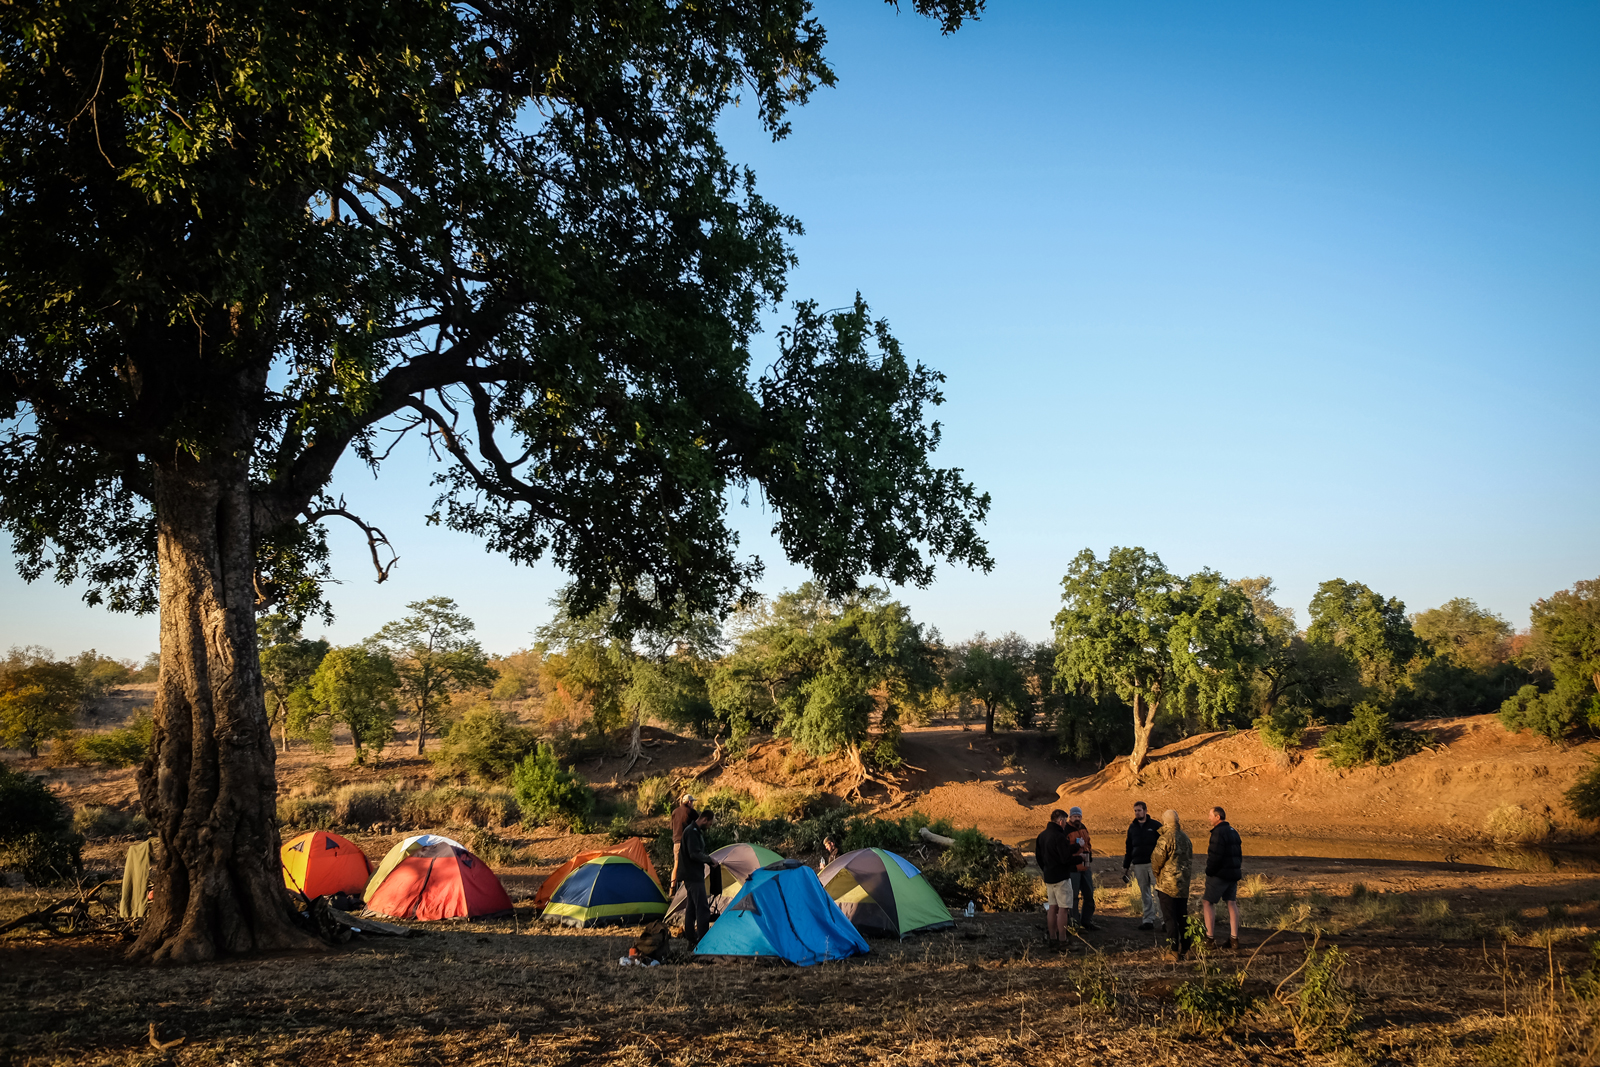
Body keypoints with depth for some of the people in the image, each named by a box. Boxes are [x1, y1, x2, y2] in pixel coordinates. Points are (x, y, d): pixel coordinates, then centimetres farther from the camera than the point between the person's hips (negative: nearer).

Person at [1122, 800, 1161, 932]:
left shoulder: (1155, 825, 1)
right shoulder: (1132, 827, 14)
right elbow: (1128, 848, 20)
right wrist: (1125, 867, 17)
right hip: (1138, 865, 5)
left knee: (1158, 892, -9)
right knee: (1145, 893, 6)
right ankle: (1149, 920, 10)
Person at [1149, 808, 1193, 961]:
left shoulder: (1165, 839, -16)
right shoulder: (1185, 838, 8)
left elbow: (1156, 861, -12)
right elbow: (1191, 859, 16)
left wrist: (1156, 874, 7)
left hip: (1167, 885, -7)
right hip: (1184, 885, 7)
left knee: (1170, 918, -3)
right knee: (1183, 918, 14)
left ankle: (1173, 951, -4)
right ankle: (1185, 949, 19)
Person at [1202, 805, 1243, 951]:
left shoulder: (1218, 832, -16)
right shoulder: (1233, 832, 14)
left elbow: (1215, 856, -21)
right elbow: (1239, 854, 18)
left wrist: (1209, 872, -11)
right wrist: (1236, 870, 19)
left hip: (1220, 874, -9)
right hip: (1234, 873, 9)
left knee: (1207, 902, 0)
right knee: (1232, 903, 9)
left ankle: (1209, 936, -3)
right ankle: (1234, 938, 8)